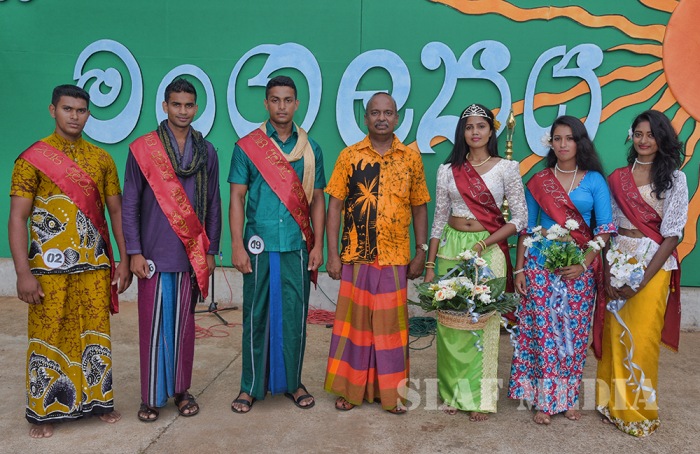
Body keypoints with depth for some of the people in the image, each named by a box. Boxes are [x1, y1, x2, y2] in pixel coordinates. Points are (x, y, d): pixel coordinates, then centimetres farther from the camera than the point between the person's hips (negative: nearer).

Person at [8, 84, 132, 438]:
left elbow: (116, 211, 9)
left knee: (95, 332, 11)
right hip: (50, 267, -3)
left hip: (95, 264, 3)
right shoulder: (32, 158, -3)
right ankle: (43, 411, 22)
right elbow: (17, 218, -7)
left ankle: (97, 399, 26)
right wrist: (23, 272, -14)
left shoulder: (101, 159, 7)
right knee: (48, 336, 7)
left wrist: (124, 260, 3)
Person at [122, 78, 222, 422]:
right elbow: (130, 204, 0)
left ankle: (181, 389, 23)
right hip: (154, 253, -2)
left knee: (183, 323, 10)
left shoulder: (206, 151, 7)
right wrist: (134, 252, -6)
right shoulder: (142, 149, 0)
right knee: (153, 324, 3)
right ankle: (152, 396, 16)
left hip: (192, 253, 2)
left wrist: (211, 250, 6)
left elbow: (213, 205, 9)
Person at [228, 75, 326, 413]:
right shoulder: (247, 147, 3)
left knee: (295, 314, 7)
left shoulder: (311, 149, 9)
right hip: (259, 245, -1)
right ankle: (251, 386, 19)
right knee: (256, 315, 6)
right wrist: (237, 245, -7)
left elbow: (317, 199, 9)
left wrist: (318, 244, 2)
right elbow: (237, 198, 1)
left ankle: (292, 382, 23)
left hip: (297, 246, 2)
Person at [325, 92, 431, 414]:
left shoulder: (410, 157, 5)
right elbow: (335, 205, 0)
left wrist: (421, 252, 4)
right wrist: (332, 254, -5)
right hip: (355, 255, 0)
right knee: (354, 321, 8)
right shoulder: (349, 155, 2)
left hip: (396, 258, 1)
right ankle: (351, 388, 23)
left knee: (391, 324, 8)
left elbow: (419, 207, 9)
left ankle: (391, 390, 22)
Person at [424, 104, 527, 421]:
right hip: (451, 247, 2)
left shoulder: (506, 169, 0)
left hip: (489, 249, -2)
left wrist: (483, 245, -14)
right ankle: (453, 391, 21)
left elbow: (519, 218, -3)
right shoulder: (448, 170, 6)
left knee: (485, 320, 0)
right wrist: (430, 265, 5)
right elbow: (439, 219, 8)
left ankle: (480, 396, 15)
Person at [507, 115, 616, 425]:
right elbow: (526, 227, 7)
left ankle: (569, 397, 22)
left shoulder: (594, 180, 2)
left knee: (574, 331, 5)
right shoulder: (538, 181, 5)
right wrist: (520, 268, 1)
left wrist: (584, 263, -12)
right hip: (542, 262, 0)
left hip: (580, 264, 0)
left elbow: (605, 228, -1)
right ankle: (544, 399, 14)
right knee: (542, 329, 1)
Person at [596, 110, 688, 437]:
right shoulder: (617, 178, 7)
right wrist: (608, 271, -6)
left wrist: (643, 280, -14)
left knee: (642, 338, 0)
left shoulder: (674, 179, -3)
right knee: (614, 334, 7)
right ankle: (614, 403, 23)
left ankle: (639, 410, 18)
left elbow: (672, 235, -8)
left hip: (654, 264, -3)